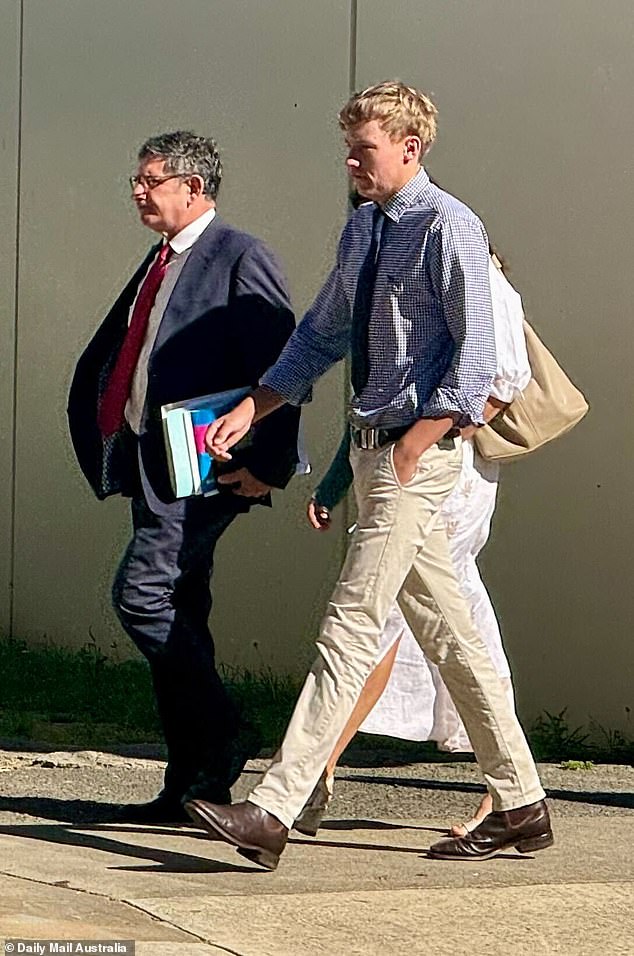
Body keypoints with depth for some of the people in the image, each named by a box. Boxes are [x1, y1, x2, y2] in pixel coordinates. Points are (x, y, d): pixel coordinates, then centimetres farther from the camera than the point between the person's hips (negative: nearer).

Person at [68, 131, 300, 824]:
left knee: (142, 595, -17)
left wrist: (265, 466, -19)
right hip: (154, 471, 9)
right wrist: (102, 449, 18)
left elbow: (281, 366, -15)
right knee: (174, 617, 9)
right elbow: (97, 367, 27)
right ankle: (193, 784, 13)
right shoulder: (157, 265, 19)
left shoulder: (240, 258, -8)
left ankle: (222, 737, -5)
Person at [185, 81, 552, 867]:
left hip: (418, 450, -9)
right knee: (447, 634, 12)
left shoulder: (448, 227, -13)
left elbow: (475, 358, -16)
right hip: (372, 446, 9)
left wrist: (415, 444, -19)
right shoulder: (360, 229, 14)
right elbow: (320, 339, 20)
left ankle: (274, 811, -16)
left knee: (351, 626, -12)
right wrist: (248, 412, 11)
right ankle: (520, 806, 20)